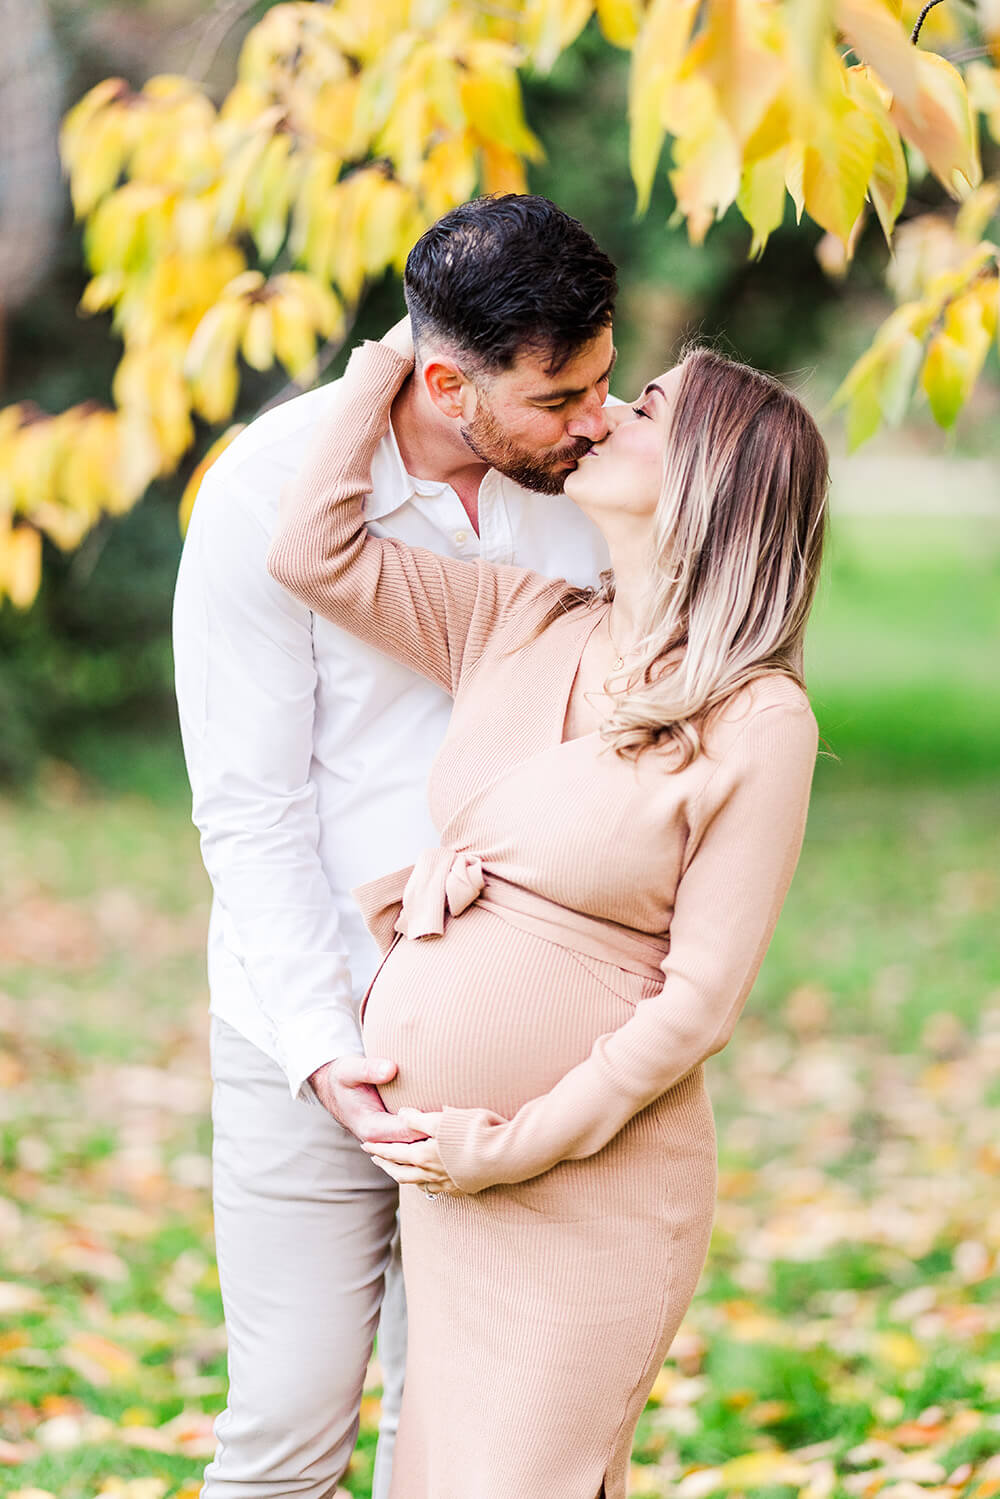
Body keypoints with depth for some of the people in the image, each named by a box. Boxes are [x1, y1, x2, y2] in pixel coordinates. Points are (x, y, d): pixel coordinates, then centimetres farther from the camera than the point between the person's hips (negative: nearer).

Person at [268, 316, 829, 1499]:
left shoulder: (758, 721, -12)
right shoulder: (521, 627, 6)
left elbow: (700, 998, -12)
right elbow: (315, 552, 3)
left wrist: (532, 1142, -14)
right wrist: (383, 370, 8)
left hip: (589, 1182, -5)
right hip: (433, 1154, 6)